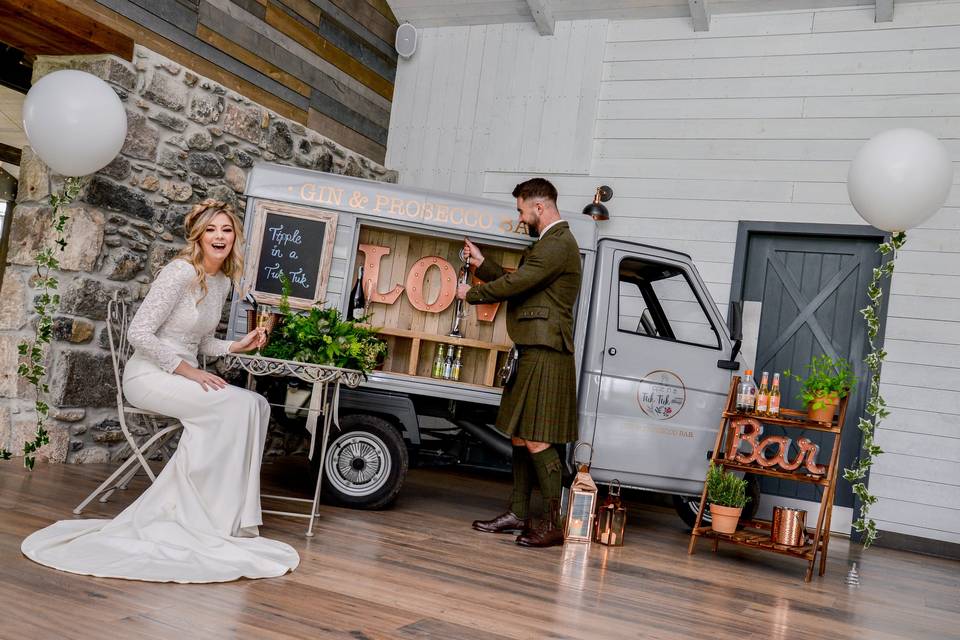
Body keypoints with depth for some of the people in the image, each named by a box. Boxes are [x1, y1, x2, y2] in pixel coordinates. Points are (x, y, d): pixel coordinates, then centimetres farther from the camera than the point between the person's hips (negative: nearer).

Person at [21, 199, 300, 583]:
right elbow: (139, 333, -20)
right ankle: (222, 517, -15)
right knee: (236, 406, -25)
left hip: (182, 376, 8)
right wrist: (189, 371, -21)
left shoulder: (224, 282, 9)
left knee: (258, 406, -14)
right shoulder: (180, 272, -16)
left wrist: (237, 346, 2)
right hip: (150, 375, -8)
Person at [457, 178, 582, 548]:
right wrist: (481, 263, 17)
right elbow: (517, 282, 22)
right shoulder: (549, 243, 22)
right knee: (519, 436, 13)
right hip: (532, 353, 11)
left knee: (535, 440, -9)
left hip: (545, 355, -11)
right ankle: (517, 514, 22)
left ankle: (553, 524, -2)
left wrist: (471, 294, -2)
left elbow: (515, 284, -17)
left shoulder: (558, 244, -12)